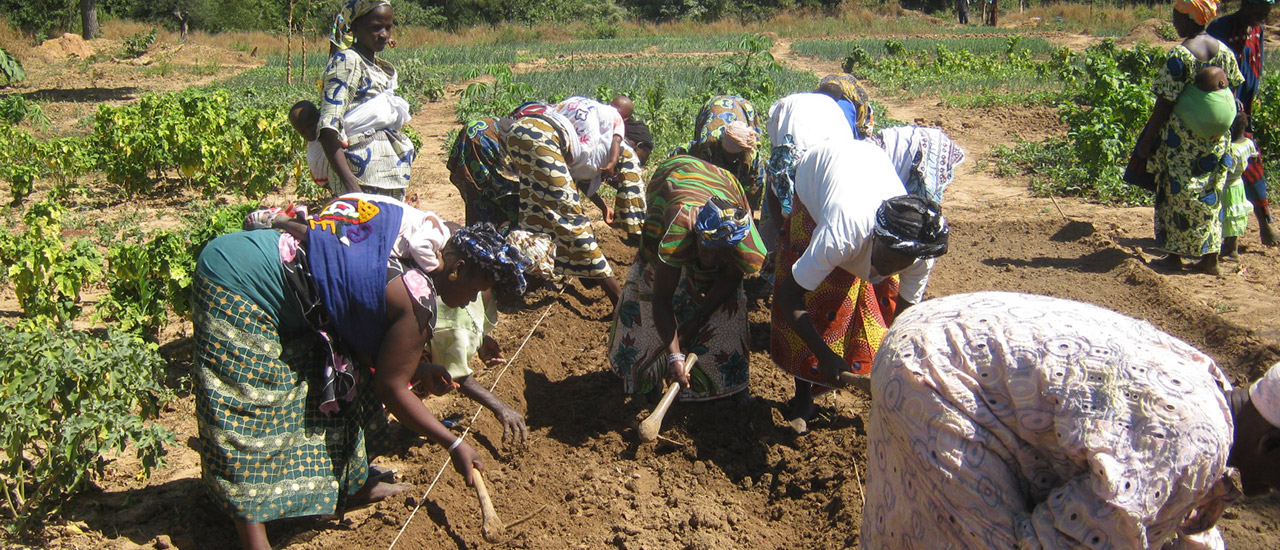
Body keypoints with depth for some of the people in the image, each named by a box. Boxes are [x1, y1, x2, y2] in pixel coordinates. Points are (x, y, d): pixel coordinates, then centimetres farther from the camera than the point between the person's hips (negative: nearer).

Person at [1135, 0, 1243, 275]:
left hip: (1181, 140, -6)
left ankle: (1175, 256, 15)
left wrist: (1147, 140, -9)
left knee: (1177, 194, 7)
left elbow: (1165, 104, -17)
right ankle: (1210, 259, 19)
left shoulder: (1179, 55, -17)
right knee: (1209, 194, 14)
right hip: (1215, 139, 6)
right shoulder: (1224, 51, 2)